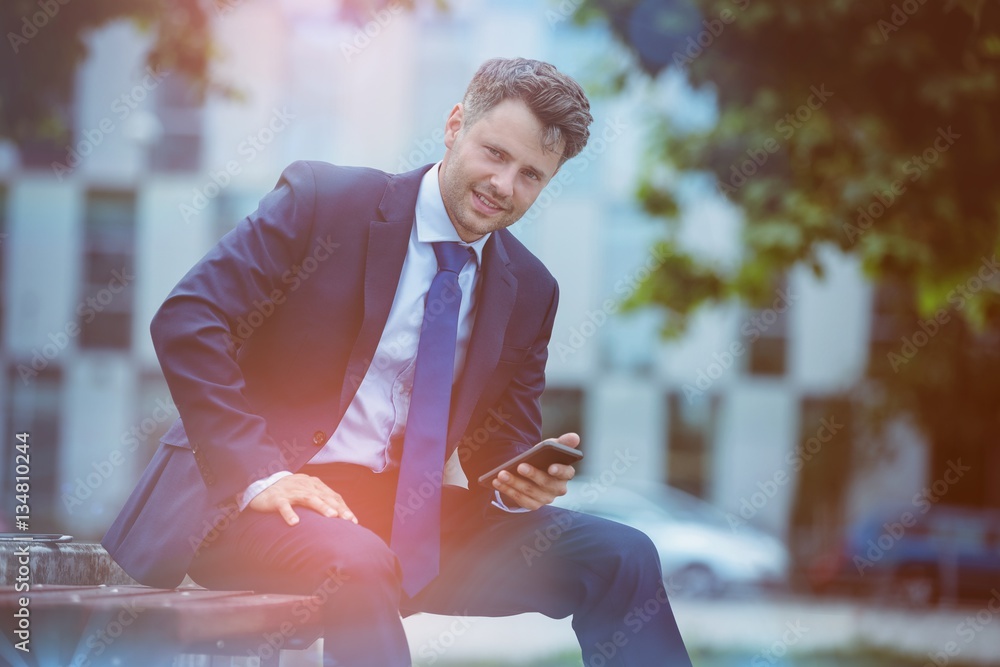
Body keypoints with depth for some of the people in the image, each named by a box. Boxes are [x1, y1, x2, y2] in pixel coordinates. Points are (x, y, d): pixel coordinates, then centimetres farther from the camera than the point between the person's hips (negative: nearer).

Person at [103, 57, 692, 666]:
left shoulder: (529, 291, 9)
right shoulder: (323, 201, -7)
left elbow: (503, 437, 16)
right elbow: (186, 320, -14)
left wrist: (520, 481, -10)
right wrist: (256, 474, -23)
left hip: (406, 514, 6)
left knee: (619, 557, -9)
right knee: (355, 563, -40)